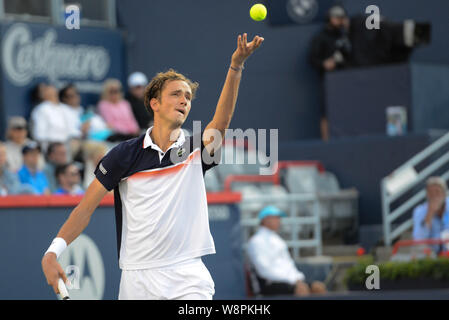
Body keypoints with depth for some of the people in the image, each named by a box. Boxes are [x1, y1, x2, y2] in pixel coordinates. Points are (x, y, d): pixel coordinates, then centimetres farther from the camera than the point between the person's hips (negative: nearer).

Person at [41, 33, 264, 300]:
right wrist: (53, 252, -9)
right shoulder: (125, 154, 3)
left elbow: (221, 122, -14)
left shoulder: (196, 150, 5)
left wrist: (236, 66, -29)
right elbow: (86, 208, 4)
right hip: (137, 278, 0)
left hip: (189, 279, 0)